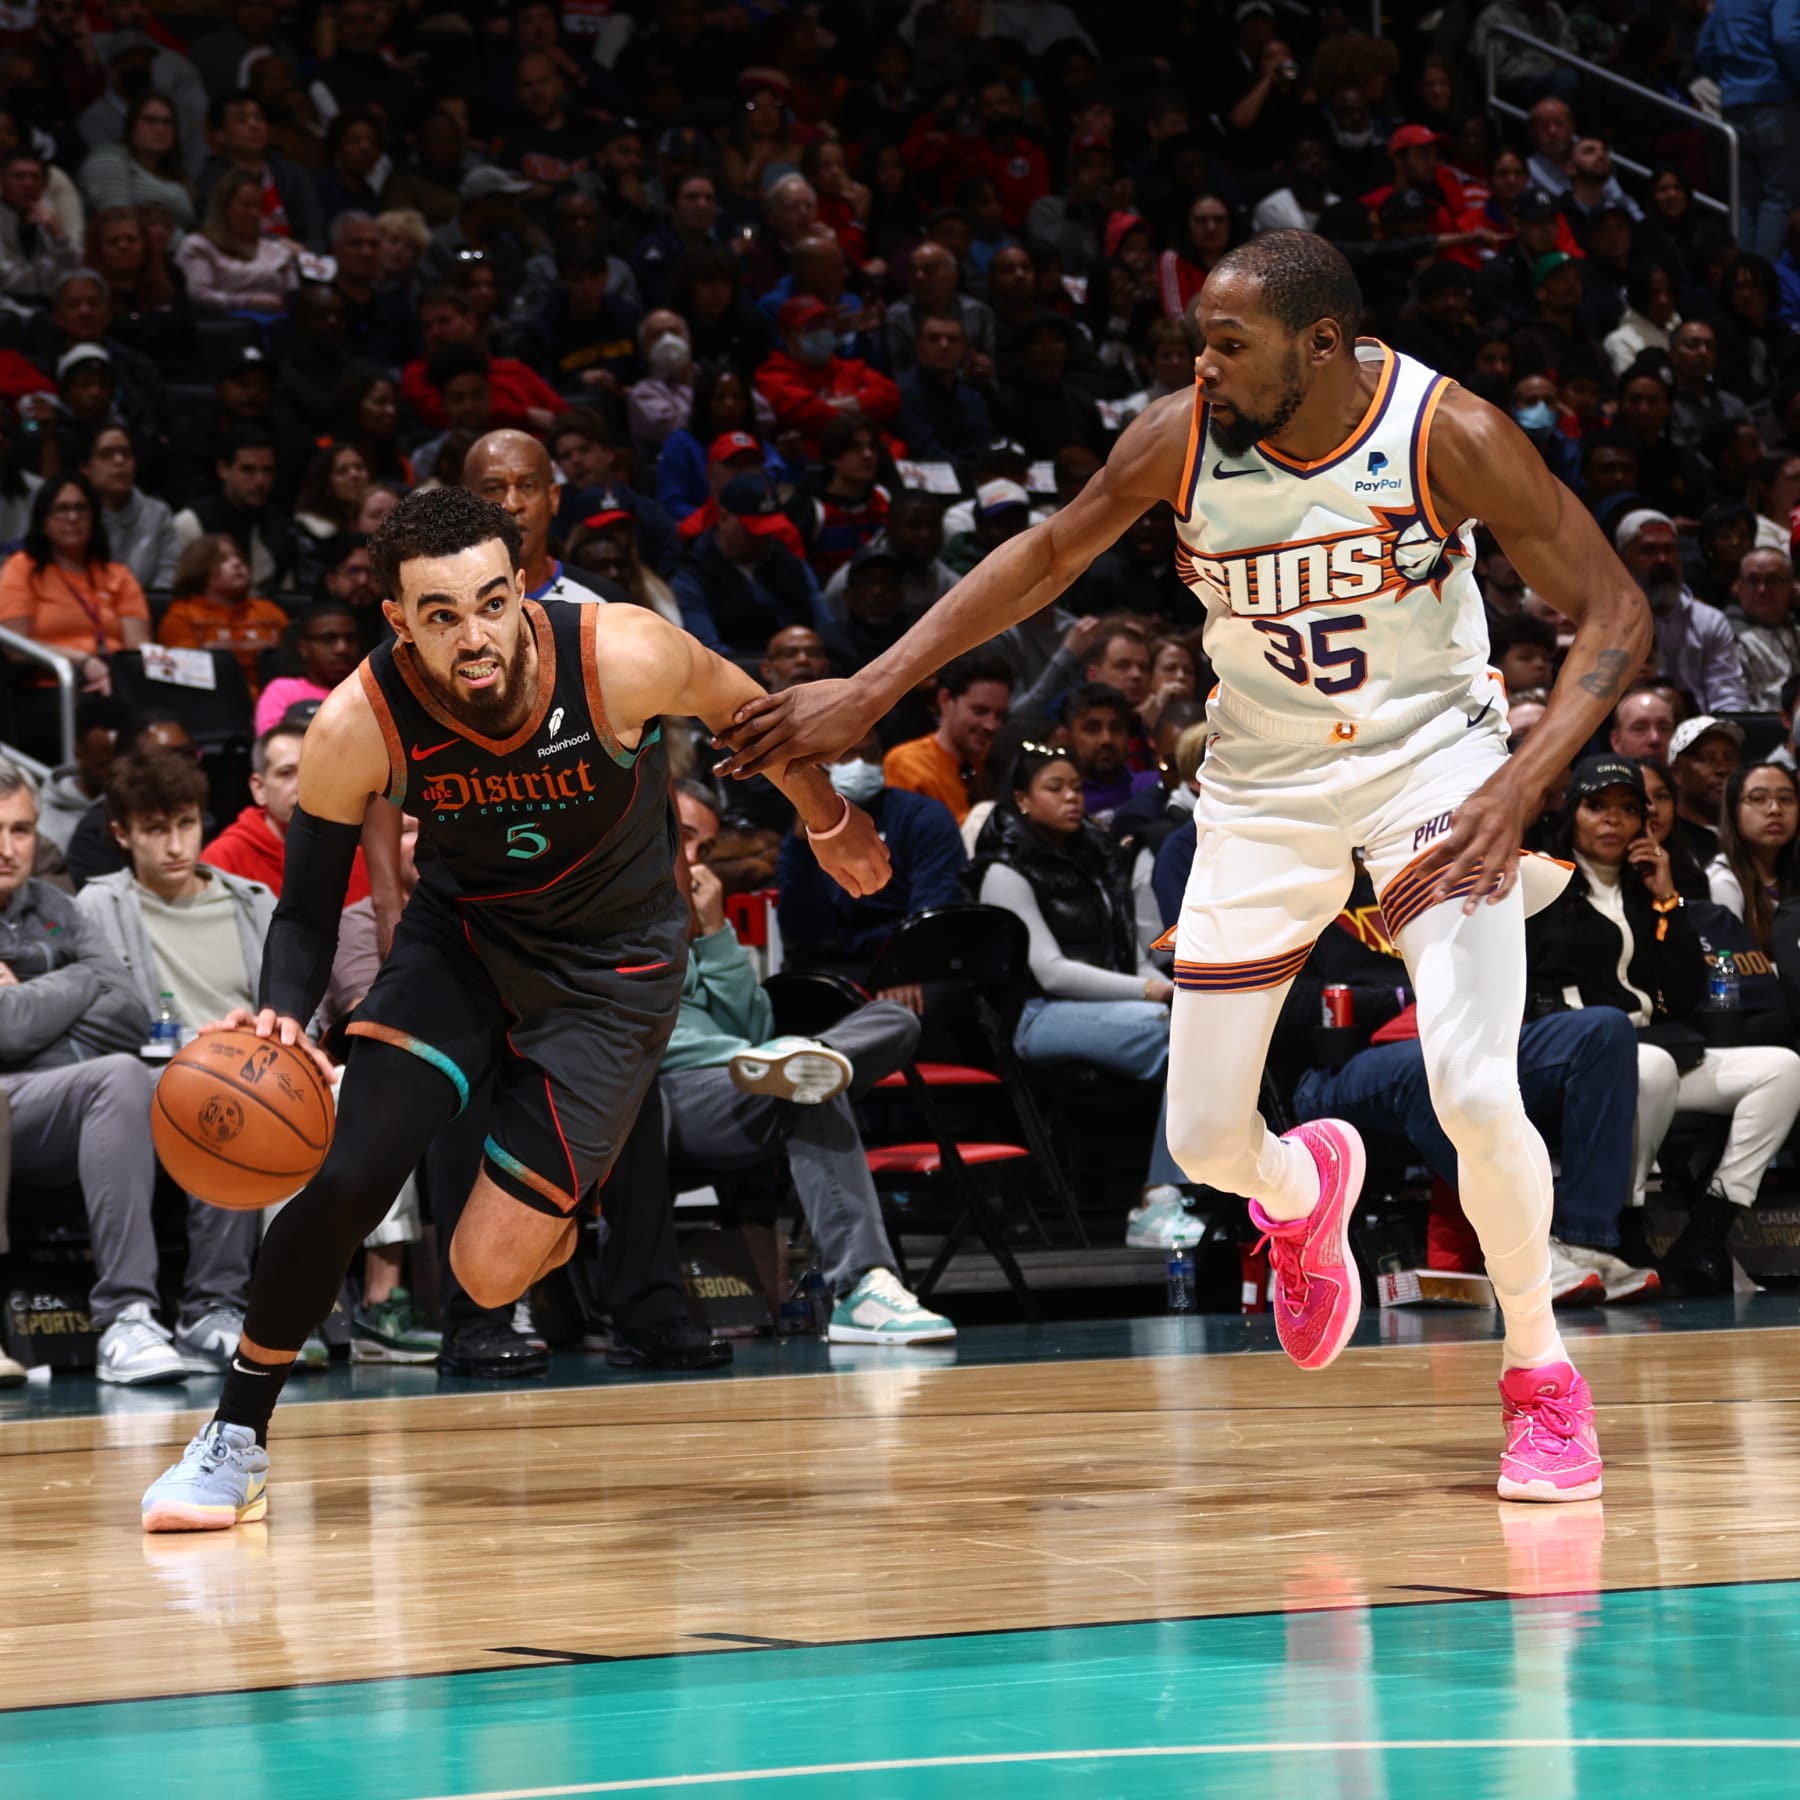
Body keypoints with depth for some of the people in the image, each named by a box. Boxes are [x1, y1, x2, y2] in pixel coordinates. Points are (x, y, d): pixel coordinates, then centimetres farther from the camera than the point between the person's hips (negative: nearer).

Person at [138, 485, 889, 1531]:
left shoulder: (624, 659, -29)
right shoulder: (358, 727, -25)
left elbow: (745, 710, -6)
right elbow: (309, 907, -12)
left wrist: (830, 822, 11)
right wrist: (283, 1014, -33)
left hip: (613, 964, -1)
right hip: (463, 931, 1)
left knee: (490, 1270, -8)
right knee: (344, 1175, -19)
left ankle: (554, 1209, 31)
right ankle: (236, 1442, 0)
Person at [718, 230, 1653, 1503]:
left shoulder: (1450, 434, -22)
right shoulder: (1181, 439, -16)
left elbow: (1613, 612, -16)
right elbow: (1051, 552, 2)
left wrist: (1521, 787, -28)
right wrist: (871, 691, -1)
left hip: (1433, 763, -3)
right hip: (1266, 789, 3)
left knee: (1475, 1093, -22)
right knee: (1204, 1141, -1)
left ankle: (1541, 1377, 3)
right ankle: (1307, 1188, 39)